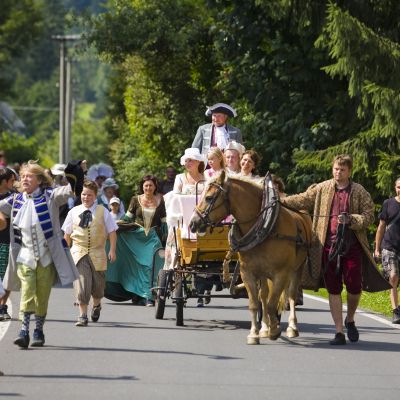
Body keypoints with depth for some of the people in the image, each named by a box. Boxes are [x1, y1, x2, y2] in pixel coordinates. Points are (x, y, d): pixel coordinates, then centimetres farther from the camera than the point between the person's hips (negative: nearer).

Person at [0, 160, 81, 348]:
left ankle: (39, 330, 19)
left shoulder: (49, 196, -5)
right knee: (27, 292, -11)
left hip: (46, 257, -2)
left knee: (43, 295, 6)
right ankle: (24, 330, -14)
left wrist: (75, 173, -31)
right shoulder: (15, 200, 6)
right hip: (24, 257, 2)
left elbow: (69, 190, -16)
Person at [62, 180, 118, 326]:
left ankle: (96, 306, 41)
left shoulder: (103, 212, 2)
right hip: (79, 252, -1)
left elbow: (112, 232, 4)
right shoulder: (74, 212, 4)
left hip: (97, 253, 1)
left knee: (97, 283, 10)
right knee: (81, 282, -12)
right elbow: (67, 235, 11)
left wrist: (112, 250, -3)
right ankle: (83, 315, -10)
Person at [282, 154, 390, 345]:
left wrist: (351, 219, -17)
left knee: (354, 286, -4)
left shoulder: (360, 192, 1)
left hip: (352, 245, -2)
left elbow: (369, 216, -1)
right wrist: (281, 201, -2)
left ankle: (350, 320, 25)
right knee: (333, 289, 3)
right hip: (328, 245, 2)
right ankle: (339, 332, 8)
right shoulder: (321, 189, 7)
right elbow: (303, 200, 8)